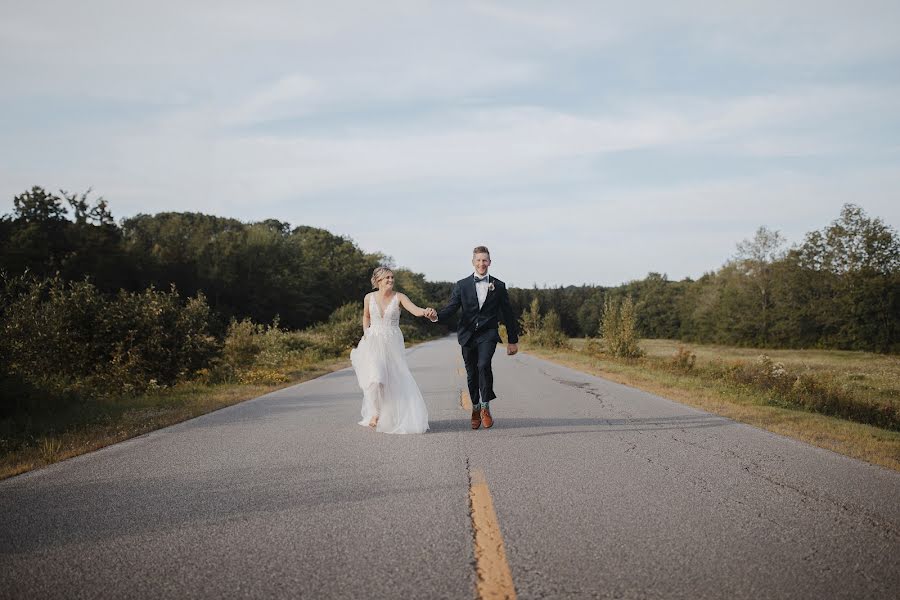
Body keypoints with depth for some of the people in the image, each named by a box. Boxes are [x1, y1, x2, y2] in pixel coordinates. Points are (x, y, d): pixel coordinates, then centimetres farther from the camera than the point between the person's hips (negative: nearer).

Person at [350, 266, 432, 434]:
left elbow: (415, 310, -18)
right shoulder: (369, 298, 1)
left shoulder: (399, 297, -4)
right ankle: (375, 412, 6)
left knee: (396, 381, 2)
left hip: (393, 344, 0)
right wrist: (366, 335, 9)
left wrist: (427, 311, -38)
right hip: (374, 343, 0)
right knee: (376, 379, -18)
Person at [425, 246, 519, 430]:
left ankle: (485, 406, -12)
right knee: (471, 374, 8)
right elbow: (451, 307, -3)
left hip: (488, 333, -2)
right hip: (468, 334, 2)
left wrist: (513, 340, 11)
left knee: (484, 364, -25)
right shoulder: (462, 285, 4)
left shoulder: (498, 286, 4)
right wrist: (436, 315, -26)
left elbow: (507, 313, 9)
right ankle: (475, 408, 30)